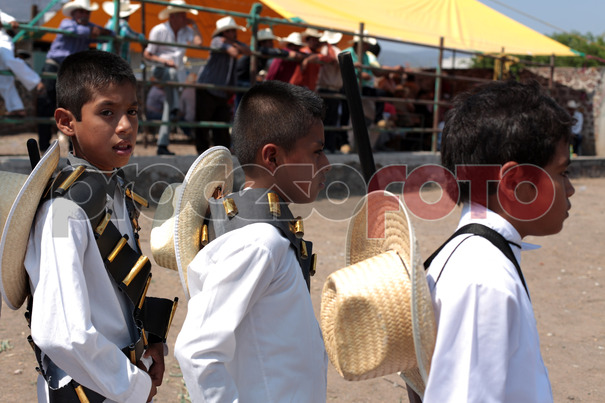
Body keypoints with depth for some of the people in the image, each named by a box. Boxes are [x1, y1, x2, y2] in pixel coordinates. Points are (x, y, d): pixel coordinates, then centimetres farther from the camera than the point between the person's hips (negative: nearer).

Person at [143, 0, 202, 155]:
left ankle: (162, 145, 0)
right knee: (172, 73, -41)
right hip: (160, 70, -4)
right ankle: (175, 109, -48)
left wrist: (194, 25, -4)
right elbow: (147, 54, -5)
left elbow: (198, 42, -13)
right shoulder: (159, 30, -4)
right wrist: (163, 60, -20)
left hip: (178, 73, 4)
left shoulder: (186, 30, 8)